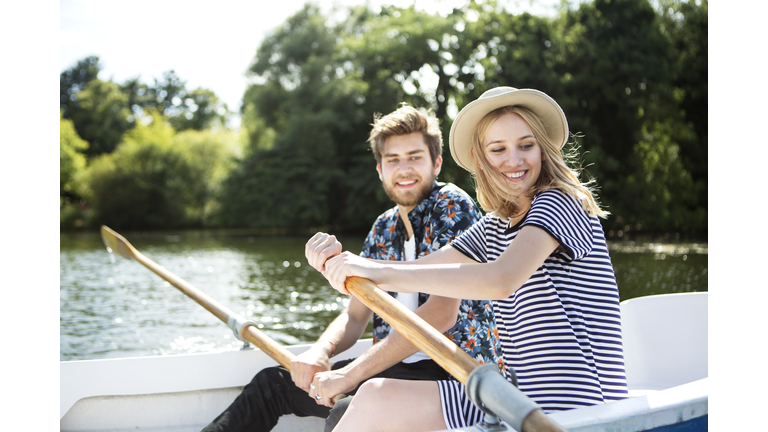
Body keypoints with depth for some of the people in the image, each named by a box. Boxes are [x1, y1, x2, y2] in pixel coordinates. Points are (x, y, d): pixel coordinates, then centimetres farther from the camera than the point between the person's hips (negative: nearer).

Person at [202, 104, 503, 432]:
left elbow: (442, 313, -23)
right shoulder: (384, 228, 13)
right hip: (396, 366, 8)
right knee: (271, 383, 8)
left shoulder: (452, 205, -11)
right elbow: (355, 317, 12)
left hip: (452, 370, -8)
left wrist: (352, 374, -24)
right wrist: (320, 351, -13)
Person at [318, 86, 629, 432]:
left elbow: (500, 281, -28)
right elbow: (423, 270, 10)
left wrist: (383, 273, -30)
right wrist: (345, 262, -10)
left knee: (377, 400, -12)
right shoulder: (496, 227, 16)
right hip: (529, 400, 9)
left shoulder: (558, 203, -10)